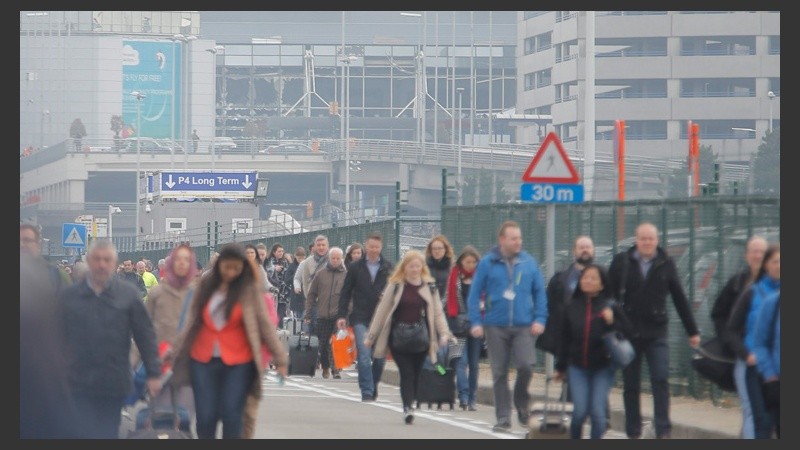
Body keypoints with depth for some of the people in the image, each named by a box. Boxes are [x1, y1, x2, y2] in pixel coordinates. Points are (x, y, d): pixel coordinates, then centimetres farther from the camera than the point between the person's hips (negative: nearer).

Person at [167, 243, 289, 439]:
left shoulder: (250, 289, -1)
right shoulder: (206, 285, 8)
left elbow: (264, 322, -2)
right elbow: (192, 321, 14)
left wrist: (279, 357, -5)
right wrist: (175, 351, 15)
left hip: (238, 363, -3)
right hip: (203, 360, 3)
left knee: (231, 416, -7)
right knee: (206, 416, -1)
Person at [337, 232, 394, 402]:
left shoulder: (389, 268, 5)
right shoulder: (356, 267, 5)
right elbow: (346, 292, 7)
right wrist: (342, 315, 0)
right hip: (361, 319, -1)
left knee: (380, 358, 7)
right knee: (364, 356, -10)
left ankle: (373, 386, 28)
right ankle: (367, 392, -9)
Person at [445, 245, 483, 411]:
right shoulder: (455, 276, 4)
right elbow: (450, 299, 6)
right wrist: (453, 320, -2)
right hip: (460, 323, -1)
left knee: (474, 363, 3)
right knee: (461, 361, -13)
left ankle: (471, 399, 7)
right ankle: (463, 395, -21)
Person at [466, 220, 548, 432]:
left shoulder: (529, 262, 4)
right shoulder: (487, 263, -1)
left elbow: (540, 293, 8)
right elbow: (475, 294, 1)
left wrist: (539, 319, -2)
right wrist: (476, 322, -6)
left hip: (523, 326, 0)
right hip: (496, 327, 0)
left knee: (526, 365, -17)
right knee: (499, 374, 4)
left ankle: (521, 402, 10)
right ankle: (503, 418, 13)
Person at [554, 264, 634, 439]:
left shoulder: (611, 306, -4)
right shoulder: (571, 307, 1)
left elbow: (627, 332, -4)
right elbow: (564, 340, 6)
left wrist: (612, 322, -21)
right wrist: (561, 367, 11)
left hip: (603, 367, -1)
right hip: (578, 367, 1)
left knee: (598, 411, -8)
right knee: (580, 411, -7)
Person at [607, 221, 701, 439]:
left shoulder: (666, 264, 4)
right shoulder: (621, 262, 1)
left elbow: (680, 299, 9)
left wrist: (692, 331, 12)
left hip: (656, 333, 0)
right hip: (627, 333, 0)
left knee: (660, 381, -12)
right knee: (630, 386, 6)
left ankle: (663, 431, -10)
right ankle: (633, 433, 15)